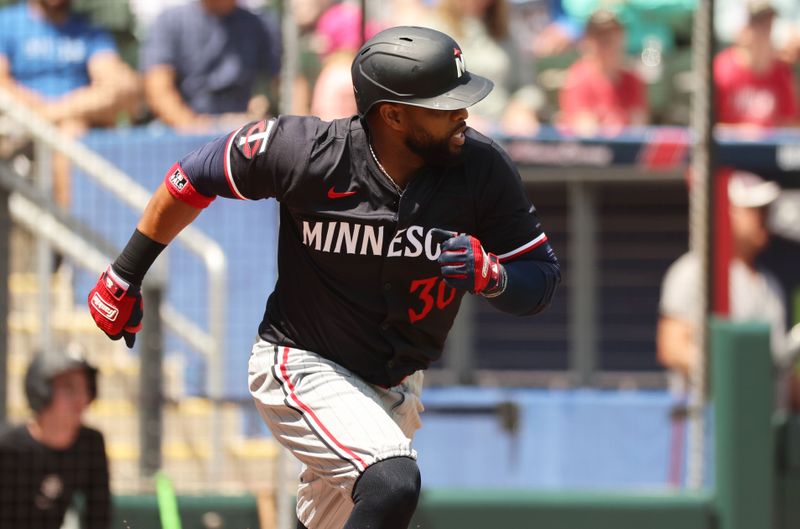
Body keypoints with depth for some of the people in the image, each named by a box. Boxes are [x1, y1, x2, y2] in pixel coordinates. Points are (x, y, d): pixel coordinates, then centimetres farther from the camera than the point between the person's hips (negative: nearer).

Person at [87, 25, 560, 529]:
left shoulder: (482, 168, -15)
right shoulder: (307, 152, -22)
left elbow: (542, 279, -7)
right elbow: (194, 177, -5)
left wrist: (489, 274, -30)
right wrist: (125, 277, 3)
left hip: (397, 388, 5)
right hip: (302, 368, -5)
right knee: (393, 484, -29)